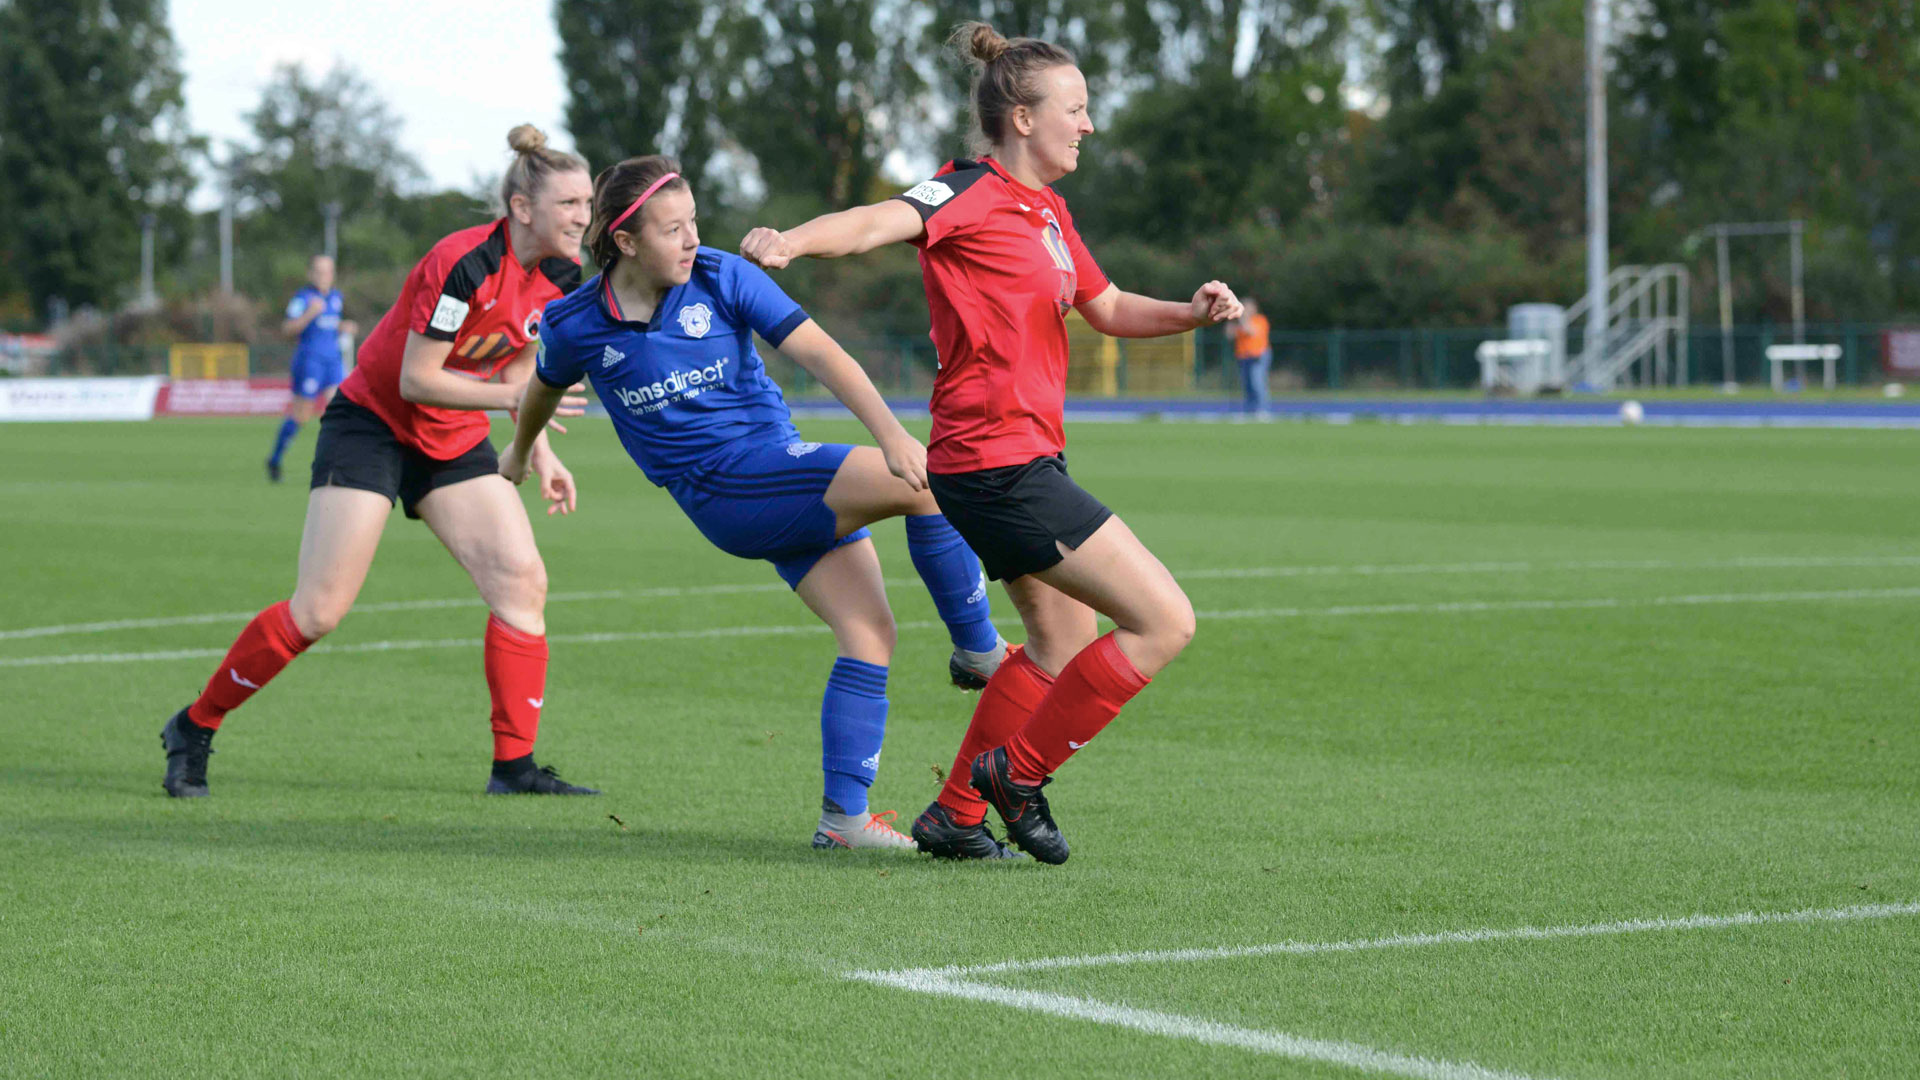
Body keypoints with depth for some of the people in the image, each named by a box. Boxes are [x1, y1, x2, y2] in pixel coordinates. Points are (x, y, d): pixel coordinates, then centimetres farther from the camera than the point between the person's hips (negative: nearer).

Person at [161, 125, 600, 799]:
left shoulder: (562, 276, -3)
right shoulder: (462, 264, -27)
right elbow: (416, 379, -23)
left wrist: (539, 454, 2)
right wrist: (512, 395, -24)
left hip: (454, 440, 7)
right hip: (372, 424, -7)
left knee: (522, 580, -9)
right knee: (319, 611, -10)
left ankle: (514, 767, -4)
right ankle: (194, 728, 8)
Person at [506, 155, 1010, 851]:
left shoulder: (722, 279, -5)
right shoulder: (578, 327, -4)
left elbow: (819, 354, -13)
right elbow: (545, 387, 19)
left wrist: (892, 435, -27)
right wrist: (521, 452, 40)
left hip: (786, 470, 4)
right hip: (723, 490, -3)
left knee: (868, 633, -8)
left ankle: (843, 815, -2)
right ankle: (978, 651, -8)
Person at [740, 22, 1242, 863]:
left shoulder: (1048, 211, 15)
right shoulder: (972, 194, -12)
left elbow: (1107, 309, 28)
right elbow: (882, 221, -31)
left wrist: (1191, 313, 10)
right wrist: (792, 242, -50)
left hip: (1024, 460, 10)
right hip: (999, 464, -10)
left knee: (1062, 646, 22)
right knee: (1163, 621, -9)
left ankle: (955, 814, 27)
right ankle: (1017, 772, 0)